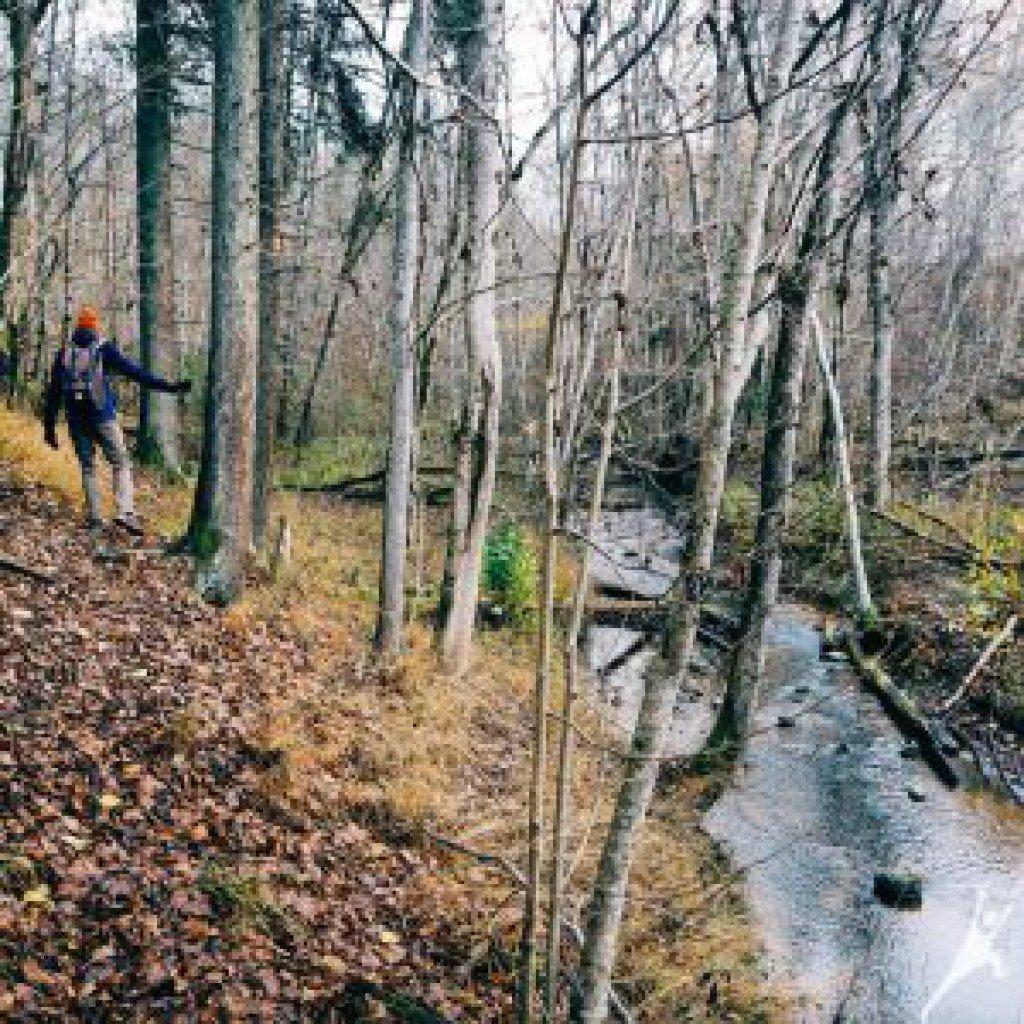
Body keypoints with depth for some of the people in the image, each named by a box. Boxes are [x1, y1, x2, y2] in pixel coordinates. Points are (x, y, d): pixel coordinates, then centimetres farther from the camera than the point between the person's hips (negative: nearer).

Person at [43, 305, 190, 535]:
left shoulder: (64, 353, 9)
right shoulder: (104, 349, -2)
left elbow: (53, 393, 9)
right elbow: (134, 371, -12)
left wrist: (50, 427, 15)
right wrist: (167, 386, -16)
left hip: (76, 420, 3)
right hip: (103, 417, -3)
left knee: (88, 468, 15)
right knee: (121, 464, 3)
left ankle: (95, 518, 12)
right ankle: (125, 512, -14)